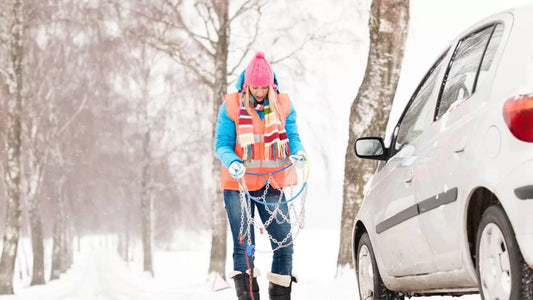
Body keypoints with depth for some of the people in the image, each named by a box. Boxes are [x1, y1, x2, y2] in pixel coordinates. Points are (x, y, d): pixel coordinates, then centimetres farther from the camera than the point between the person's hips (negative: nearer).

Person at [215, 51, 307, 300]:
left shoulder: (283, 105, 4)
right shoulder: (231, 106, -3)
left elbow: (292, 136, 5)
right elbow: (222, 144, -2)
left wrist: (298, 152, -18)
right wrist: (232, 162, -23)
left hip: (272, 185, 2)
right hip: (239, 184, -2)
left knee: (284, 242, -2)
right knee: (243, 245, 0)